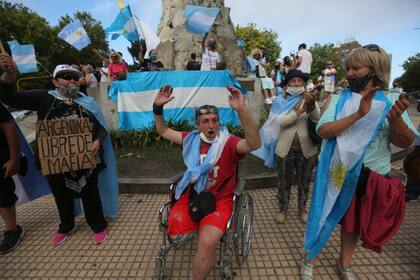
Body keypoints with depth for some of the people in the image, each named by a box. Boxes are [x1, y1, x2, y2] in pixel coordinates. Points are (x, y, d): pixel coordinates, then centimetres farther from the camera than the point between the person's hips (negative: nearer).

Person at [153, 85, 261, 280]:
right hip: (191, 196, 4)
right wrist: (158, 107, -2)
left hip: (218, 200, -4)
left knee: (207, 242, -25)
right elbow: (163, 131, 13)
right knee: (174, 234, -13)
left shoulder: (229, 143, -12)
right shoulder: (191, 139, 2)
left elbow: (254, 143, -32)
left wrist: (241, 110, -43)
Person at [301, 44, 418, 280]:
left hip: (373, 174, 2)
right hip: (338, 171, -1)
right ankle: (310, 260, 31)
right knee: (325, 215, 9)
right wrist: (358, 115, -30)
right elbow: (323, 131, -19)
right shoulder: (338, 100, -4)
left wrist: (396, 119, -29)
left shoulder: (391, 101, -2)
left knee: (354, 220, 18)